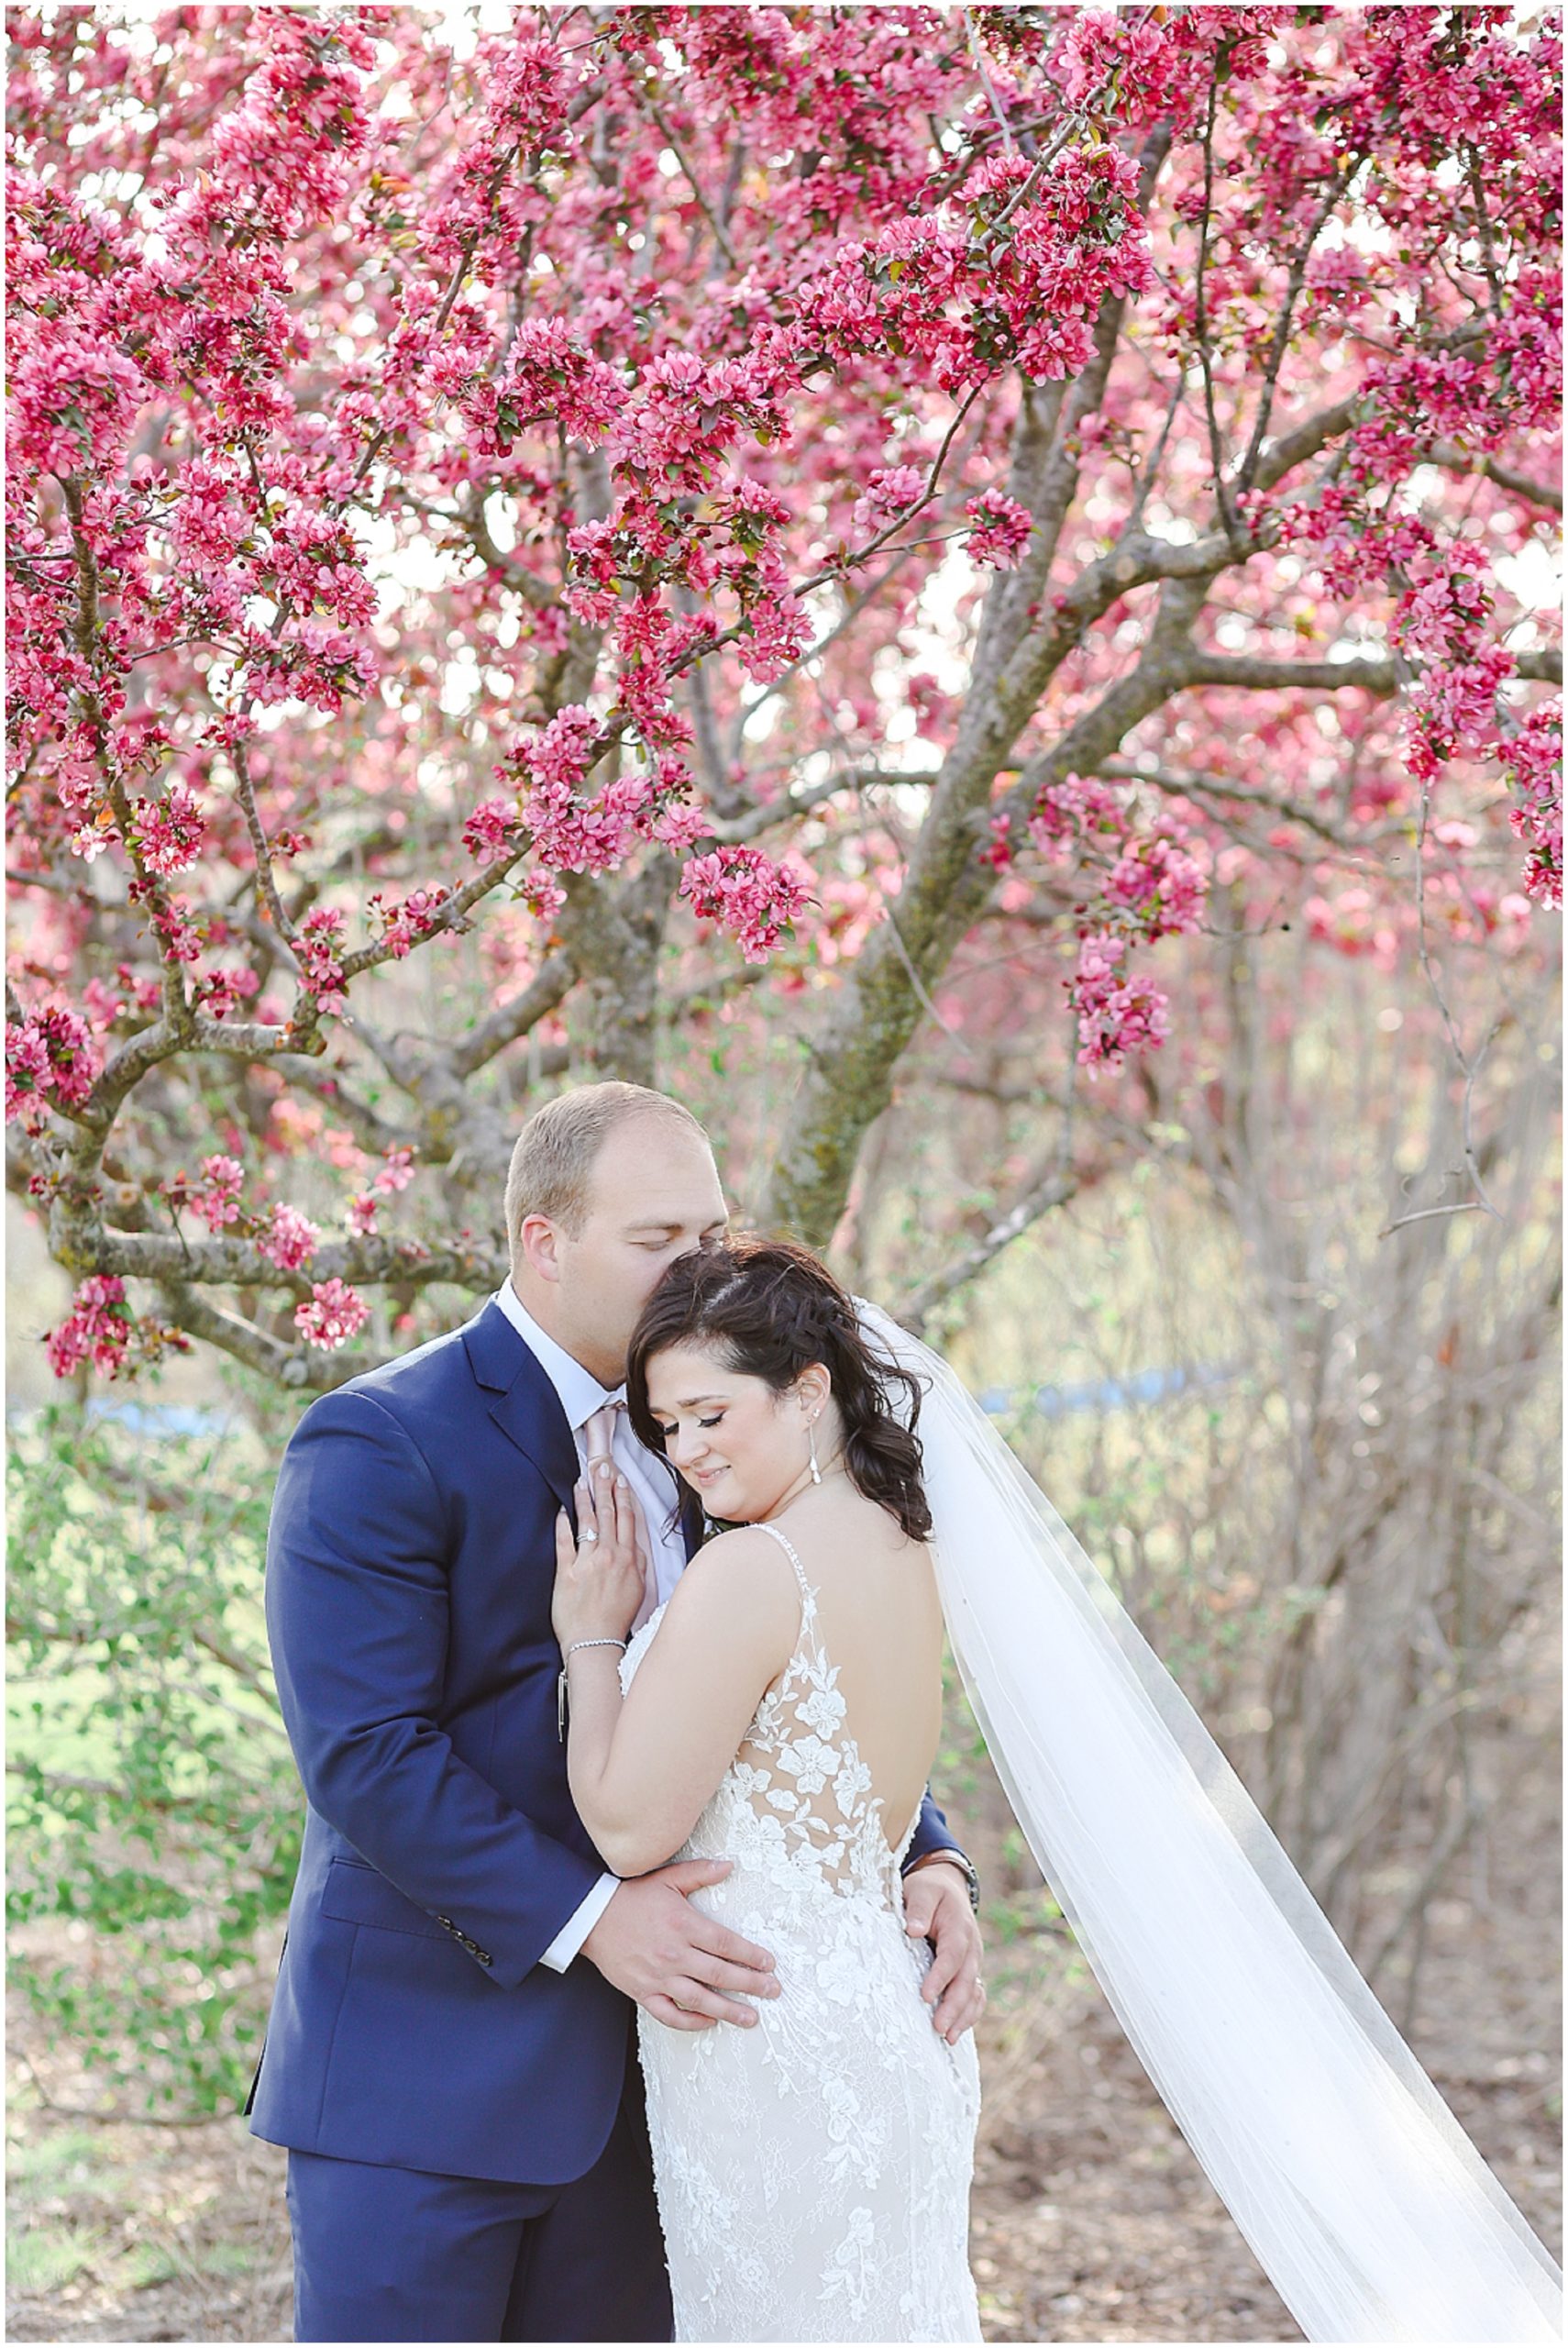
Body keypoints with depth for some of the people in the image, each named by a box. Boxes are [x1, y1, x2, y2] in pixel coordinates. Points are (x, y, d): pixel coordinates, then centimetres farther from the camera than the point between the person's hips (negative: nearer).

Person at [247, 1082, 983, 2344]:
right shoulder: (377, 1446, -12)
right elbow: (365, 1752, -19)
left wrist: (927, 1861, -5)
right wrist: (584, 1918, -24)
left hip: (636, 2070, 7)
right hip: (426, 2081, -7)